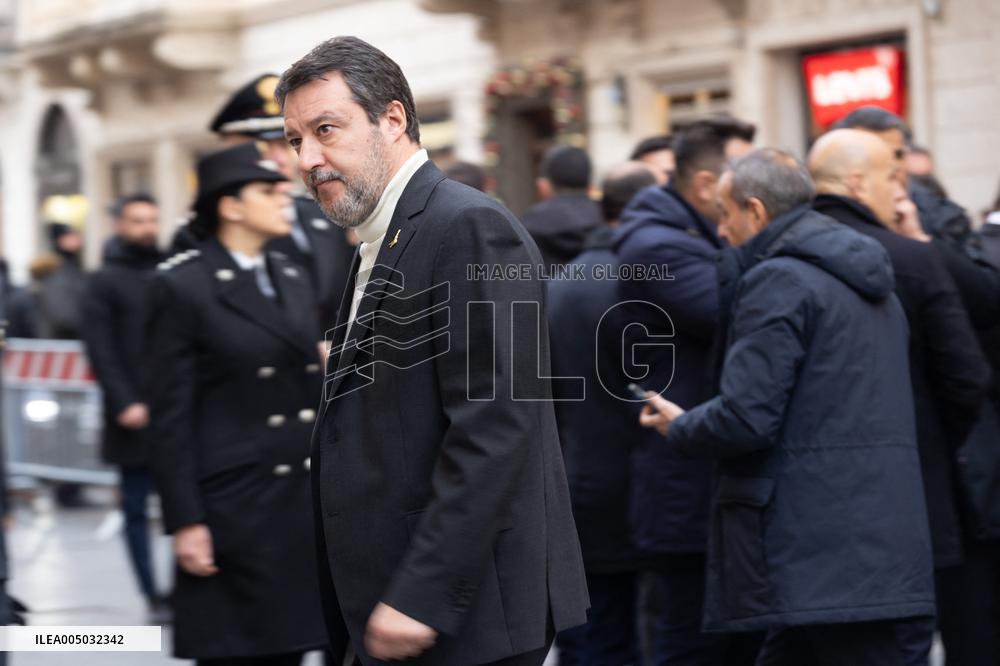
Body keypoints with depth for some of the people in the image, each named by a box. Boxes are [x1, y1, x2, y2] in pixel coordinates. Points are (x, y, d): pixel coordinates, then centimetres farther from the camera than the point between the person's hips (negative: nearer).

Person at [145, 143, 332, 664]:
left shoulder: (292, 280, 14)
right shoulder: (182, 287, -7)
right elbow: (170, 417, -9)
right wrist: (185, 522, -13)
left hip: (304, 503, 7)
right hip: (233, 506, -6)